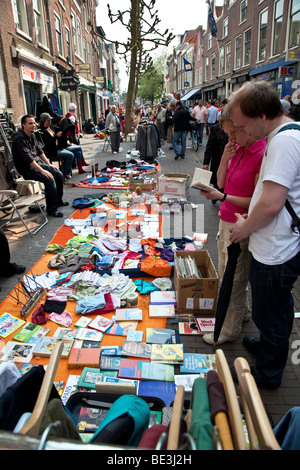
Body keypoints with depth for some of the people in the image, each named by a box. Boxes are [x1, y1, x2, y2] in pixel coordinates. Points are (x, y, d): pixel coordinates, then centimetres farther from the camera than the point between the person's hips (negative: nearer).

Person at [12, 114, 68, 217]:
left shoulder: (32, 136, 10)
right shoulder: (20, 138, -20)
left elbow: (39, 151, 21)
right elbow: (28, 159, -27)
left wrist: (49, 164, 14)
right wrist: (42, 171, -28)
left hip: (37, 163, 9)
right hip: (26, 169, -9)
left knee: (59, 175, 2)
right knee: (49, 179, -27)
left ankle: (58, 201, 18)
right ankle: (51, 209, -20)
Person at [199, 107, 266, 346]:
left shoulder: (263, 154, -21)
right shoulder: (238, 149, 5)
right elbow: (221, 182, 9)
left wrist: (223, 197, -27)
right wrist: (225, 158, -6)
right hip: (226, 219, 9)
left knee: (234, 279, 5)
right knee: (225, 272, 22)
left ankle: (230, 330, 24)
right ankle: (242, 310, 44)